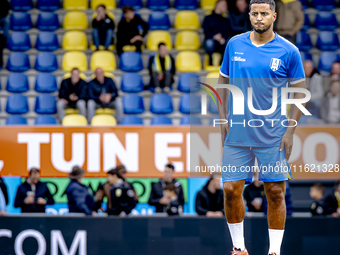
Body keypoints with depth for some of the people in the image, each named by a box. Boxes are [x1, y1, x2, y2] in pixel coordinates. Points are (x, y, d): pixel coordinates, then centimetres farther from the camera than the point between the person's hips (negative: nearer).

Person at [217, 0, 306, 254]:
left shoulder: (288, 51, -4)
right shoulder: (234, 44, 3)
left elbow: (300, 92, 1)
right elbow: (223, 81, 13)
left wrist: (290, 131, -5)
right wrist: (223, 119, 5)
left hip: (273, 136, -2)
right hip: (237, 134, 2)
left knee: (276, 193, 0)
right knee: (231, 190, -1)